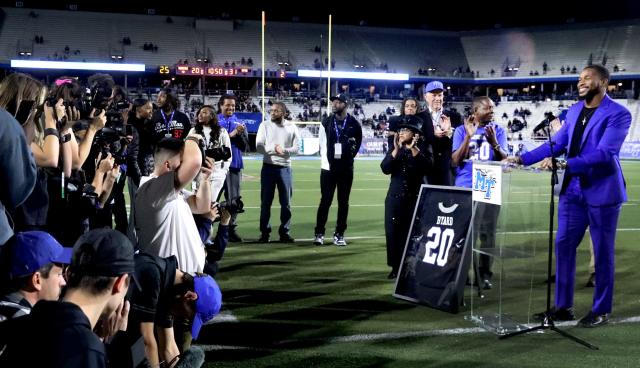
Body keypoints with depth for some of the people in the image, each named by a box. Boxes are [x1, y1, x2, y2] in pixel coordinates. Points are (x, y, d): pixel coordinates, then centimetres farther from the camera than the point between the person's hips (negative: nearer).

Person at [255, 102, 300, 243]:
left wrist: (284, 150, -18)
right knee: (266, 201, 3)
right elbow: (259, 147, -6)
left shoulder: (291, 127, 3)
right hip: (268, 167, -1)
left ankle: (284, 231, 14)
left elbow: (297, 147, -1)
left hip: (285, 168, 1)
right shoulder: (265, 125, 1)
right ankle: (264, 232, 10)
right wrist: (273, 149, -20)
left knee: (286, 202, 5)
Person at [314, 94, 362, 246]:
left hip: (346, 167, 1)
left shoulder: (354, 124, 1)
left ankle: (339, 234, 12)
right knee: (325, 200, 0)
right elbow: (323, 145, 3)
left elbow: (358, 143, 14)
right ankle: (319, 233, 6)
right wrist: (326, 163, -3)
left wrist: (349, 156, 7)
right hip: (329, 167, 0)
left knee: (343, 202, 5)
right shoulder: (326, 122, 3)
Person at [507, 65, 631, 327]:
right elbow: (556, 143, 11)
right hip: (573, 190, 6)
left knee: (602, 253, 5)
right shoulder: (574, 111, 10)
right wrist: (523, 159, 0)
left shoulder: (618, 114, -12)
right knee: (563, 246, 8)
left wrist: (565, 164, -33)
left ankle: (601, 310, 18)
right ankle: (563, 306, 19)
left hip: (602, 192, -6)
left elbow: (605, 153, -23)